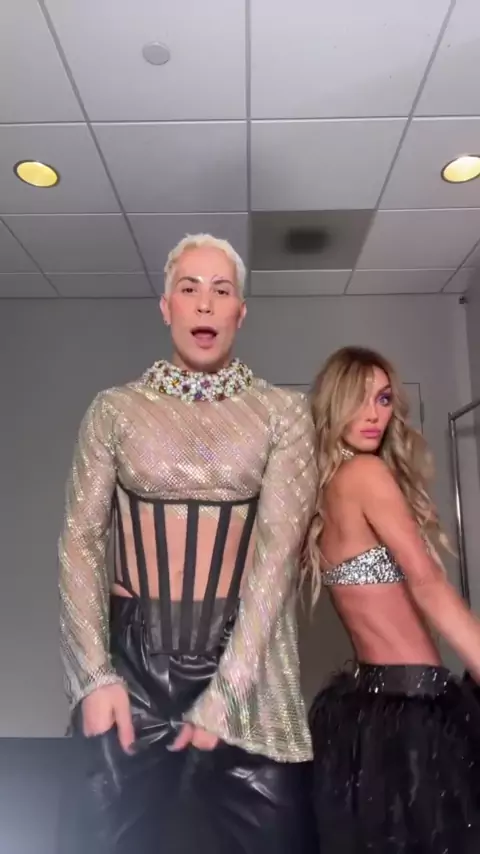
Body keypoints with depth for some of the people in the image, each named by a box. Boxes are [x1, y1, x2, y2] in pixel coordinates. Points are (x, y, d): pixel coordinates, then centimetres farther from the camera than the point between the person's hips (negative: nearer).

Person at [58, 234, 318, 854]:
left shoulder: (283, 412, -2)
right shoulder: (115, 409, 2)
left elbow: (279, 549, -8)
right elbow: (81, 541, -1)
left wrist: (223, 695, -13)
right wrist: (94, 675, -11)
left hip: (246, 661, 0)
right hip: (133, 662, 1)